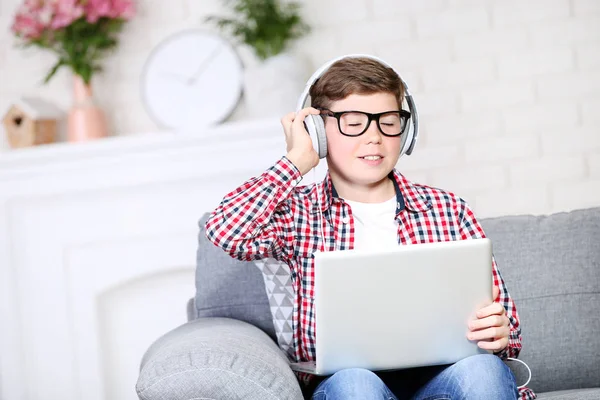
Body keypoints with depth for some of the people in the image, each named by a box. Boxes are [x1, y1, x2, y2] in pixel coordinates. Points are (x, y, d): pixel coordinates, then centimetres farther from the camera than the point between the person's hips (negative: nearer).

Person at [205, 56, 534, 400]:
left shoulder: (448, 210, 12)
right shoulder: (298, 212, 8)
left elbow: (497, 308, 12)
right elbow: (226, 232, -12)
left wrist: (501, 334, -13)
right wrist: (297, 161, -2)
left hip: (438, 371, 2)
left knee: (481, 367, -32)